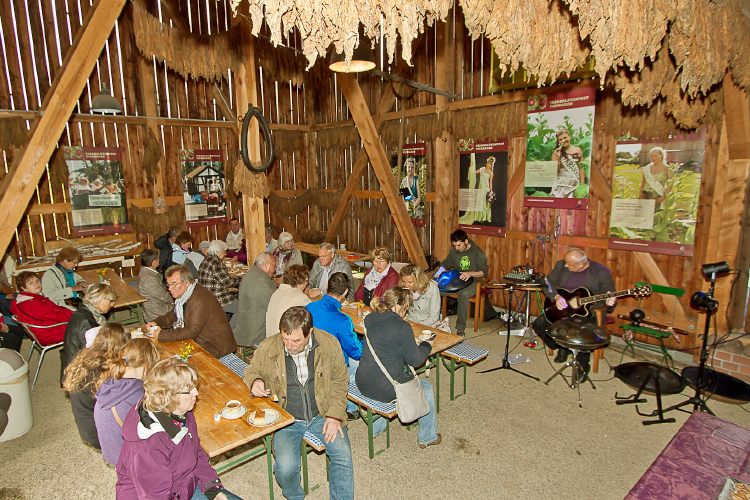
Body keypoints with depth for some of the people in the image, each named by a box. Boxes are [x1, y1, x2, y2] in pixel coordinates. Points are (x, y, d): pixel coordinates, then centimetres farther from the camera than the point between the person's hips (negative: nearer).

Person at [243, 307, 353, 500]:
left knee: (343, 455, -20)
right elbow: (252, 370, 10)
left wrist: (335, 415, -6)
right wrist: (255, 381, -15)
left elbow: (340, 381, 3)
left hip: (321, 414, 1)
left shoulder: (329, 344, -10)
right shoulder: (268, 348, -12)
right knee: (286, 467, -21)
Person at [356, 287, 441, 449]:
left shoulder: (371, 320, 4)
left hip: (363, 385, 7)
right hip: (384, 389, -7)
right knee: (427, 388, 18)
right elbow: (415, 360, -10)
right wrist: (426, 345, 9)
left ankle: (376, 428, 44)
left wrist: (413, 346, 17)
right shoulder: (402, 326, -18)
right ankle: (427, 438, 35)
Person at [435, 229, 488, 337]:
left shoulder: (478, 253, -7)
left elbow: (484, 272, -8)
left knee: (463, 294, -39)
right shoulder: (454, 251, 8)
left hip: (473, 282, -5)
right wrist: (442, 268, -1)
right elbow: (446, 262, 23)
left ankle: (460, 330, -34)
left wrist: (470, 273, -25)